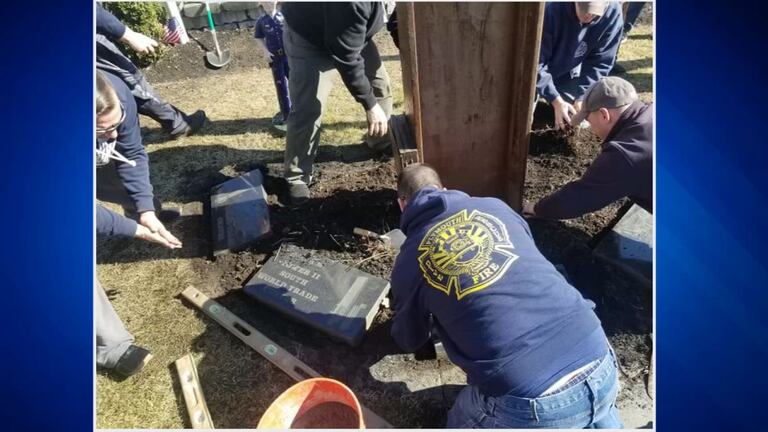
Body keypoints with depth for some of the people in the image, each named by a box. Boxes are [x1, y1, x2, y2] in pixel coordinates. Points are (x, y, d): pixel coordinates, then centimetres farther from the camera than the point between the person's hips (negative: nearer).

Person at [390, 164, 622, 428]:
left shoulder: (409, 262, 2)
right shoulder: (494, 206, 10)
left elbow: (409, 341, 19)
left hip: (528, 407, -4)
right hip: (600, 365, 5)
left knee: (462, 422, 26)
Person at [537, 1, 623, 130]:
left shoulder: (612, 13, -21)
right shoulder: (552, 9, -31)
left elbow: (600, 63, -14)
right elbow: (537, 62, -27)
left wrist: (583, 98, -27)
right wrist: (556, 100, -33)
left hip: (567, 77, 3)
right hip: (539, 74, -3)